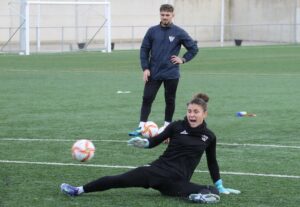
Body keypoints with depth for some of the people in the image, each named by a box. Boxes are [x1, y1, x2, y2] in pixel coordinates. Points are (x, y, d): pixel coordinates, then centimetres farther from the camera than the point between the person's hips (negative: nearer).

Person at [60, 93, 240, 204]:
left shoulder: (209, 137, 5)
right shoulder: (177, 127, 2)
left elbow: (212, 162, 18)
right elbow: (155, 141, 9)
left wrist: (220, 186, 23)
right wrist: (142, 142, -13)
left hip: (178, 181, 0)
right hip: (159, 169, 0)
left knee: (213, 195, -29)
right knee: (118, 180, -15)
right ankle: (79, 190, -12)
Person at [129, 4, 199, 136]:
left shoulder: (179, 33, -2)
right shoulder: (152, 31, 2)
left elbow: (193, 48, 7)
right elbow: (144, 50, 5)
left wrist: (183, 59, -2)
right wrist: (145, 68, -3)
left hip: (171, 74, -1)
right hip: (153, 73, 1)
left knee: (170, 101, 7)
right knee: (147, 99, -4)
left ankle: (167, 126, 20)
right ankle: (141, 127, -3)